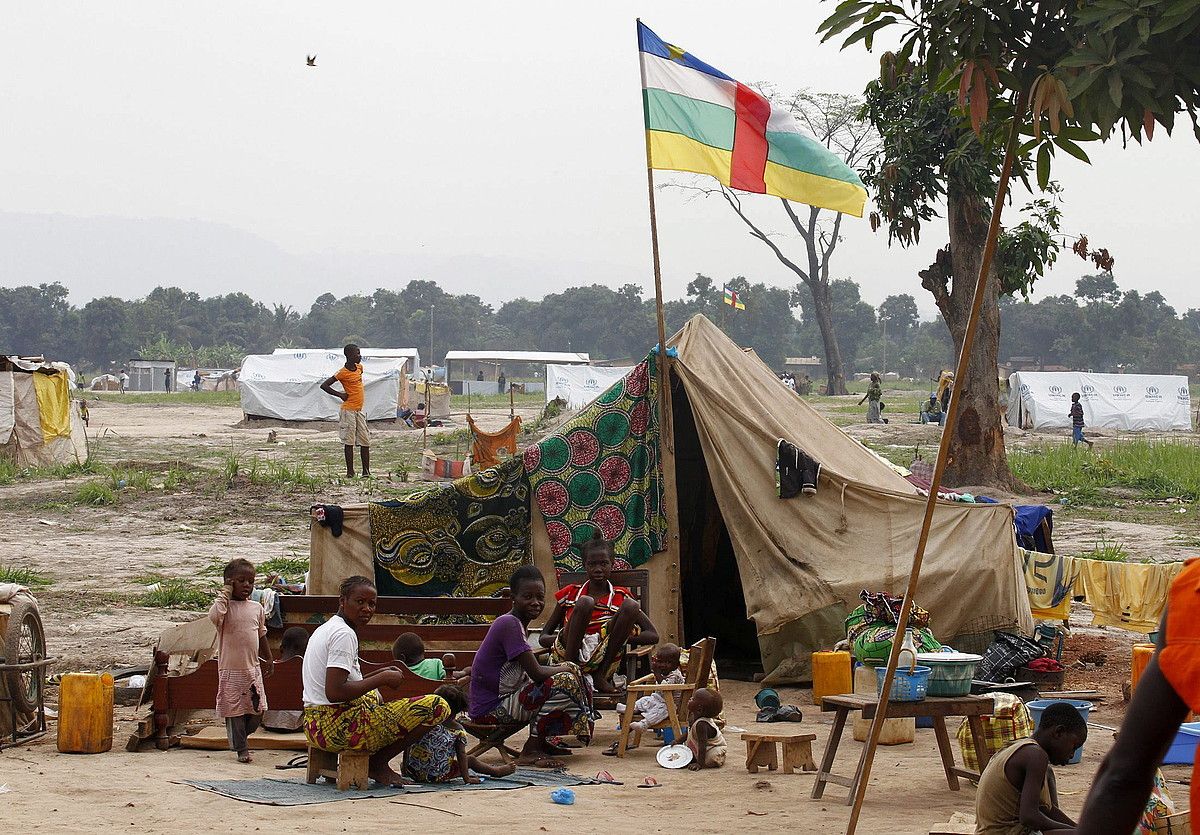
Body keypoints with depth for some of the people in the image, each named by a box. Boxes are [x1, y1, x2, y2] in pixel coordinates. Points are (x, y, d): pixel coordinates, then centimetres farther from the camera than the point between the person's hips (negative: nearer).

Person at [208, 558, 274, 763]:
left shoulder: (257, 608, 7)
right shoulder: (225, 605, -9)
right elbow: (214, 616, -34)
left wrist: (268, 659, 22)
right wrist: (225, 593, -22)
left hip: (253, 668, 5)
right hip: (231, 669, -5)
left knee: (257, 711, 7)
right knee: (235, 709, 3)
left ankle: (237, 738, 31)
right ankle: (242, 749, 15)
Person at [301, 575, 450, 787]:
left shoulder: (324, 629, 17)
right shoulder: (344, 634, -15)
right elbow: (334, 692, -25)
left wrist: (377, 675, 15)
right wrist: (382, 679, -15)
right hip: (338, 728, -10)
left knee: (375, 696, 43)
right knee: (438, 706, -11)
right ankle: (378, 763, 1)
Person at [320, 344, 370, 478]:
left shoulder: (359, 367, 8)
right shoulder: (342, 372, -13)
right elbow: (324, 385, -13)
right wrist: (340, 395, -12)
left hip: (359, 409, 7)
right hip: (349, 410, -7)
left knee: (365, 441, 5)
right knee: (349, 441, -3)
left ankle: (366, 471, 10)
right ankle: (350, 471, 1)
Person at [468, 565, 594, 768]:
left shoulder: (515, 623, 12)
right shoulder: (509, 624, -19)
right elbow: (537, 674, -22)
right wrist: (567, 668, -4)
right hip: (491, 709, -10)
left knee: (571, 671, 17)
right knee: (564, 682, -22)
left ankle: (545, 742, 19)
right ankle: (530, 751, -15)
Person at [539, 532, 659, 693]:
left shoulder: (622, 597, 17)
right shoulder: (571, 593, 18)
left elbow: (653, 636, 11)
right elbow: (543, 637, 17)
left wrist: (621, 636, -6)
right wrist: (562, 636, -8)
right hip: (567, 653, -1)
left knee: (631, 606, -18)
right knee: (585, 602, -24)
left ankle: (601, 676, -17)